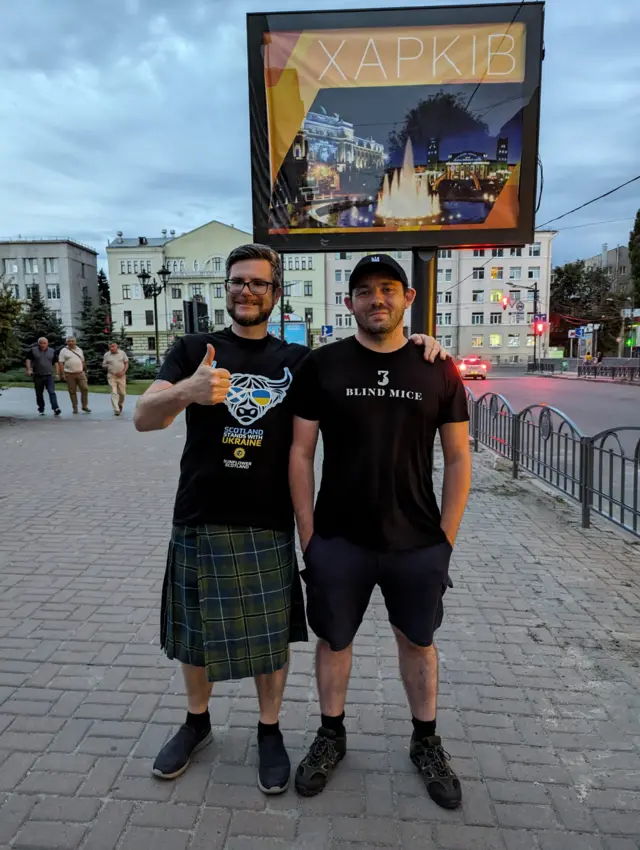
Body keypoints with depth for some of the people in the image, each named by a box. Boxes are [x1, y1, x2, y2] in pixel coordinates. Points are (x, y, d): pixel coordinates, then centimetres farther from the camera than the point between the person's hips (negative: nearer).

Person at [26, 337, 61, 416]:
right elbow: (28, 360, 2)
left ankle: (56, 408, -24)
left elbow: (55, 362, 11)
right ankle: (41, 410, 21)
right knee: (39, 394, 8)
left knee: (52, 392, -15)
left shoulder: (52, 351, 7)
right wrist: (29, 369, -12)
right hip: (37, 376, 1)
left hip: (49, 375, -1)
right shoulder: (33, 350, 2)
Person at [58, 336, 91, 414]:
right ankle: (75, 408, 10)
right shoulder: (64, 351, 1)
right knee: (72, 391, 2)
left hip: (80, 373, 3)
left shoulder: (79, 350, 14)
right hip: (69, 374, -3)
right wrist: (62, 373, -12)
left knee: (85, 389, -5)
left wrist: (85, 371, 17)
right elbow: (60, 363, -4)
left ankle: (84, 406, 6)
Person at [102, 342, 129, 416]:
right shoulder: (107, 355, 3)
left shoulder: (122, 353, 4)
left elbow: (126, 363, 5)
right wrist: (109, 366, -12)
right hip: (111, 376, -1)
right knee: (114, 393, -10)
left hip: (121, 376, 1)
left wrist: (123, 372, -9)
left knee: (122, 393, 6)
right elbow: (103, 365, 8)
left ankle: (120, 404, 35)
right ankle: (116, 410, -11)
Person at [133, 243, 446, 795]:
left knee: (271, 636, 12)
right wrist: (187, 391, -35)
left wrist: (415, 344, -11)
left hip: (268, 525, 0)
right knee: (195, 632, 17)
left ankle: (270, 731, 38)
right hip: (199, 521, 1)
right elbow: (144, 418, -13)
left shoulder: (298, 360, 3)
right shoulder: (194, 349, 0)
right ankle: (197, 723, 44)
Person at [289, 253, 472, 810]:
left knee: (418, 640, 18)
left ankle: (426, 742, 41)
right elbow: (300, 454, -3)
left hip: (418, 544, 1)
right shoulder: (321, 366, -5)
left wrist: (446, 536, -1)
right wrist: (307, 535, -5)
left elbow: (458, 458, 2)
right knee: (334, 639, 15)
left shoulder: (439, 371, -2)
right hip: (338, 540, 0)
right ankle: (331, 736, 40)